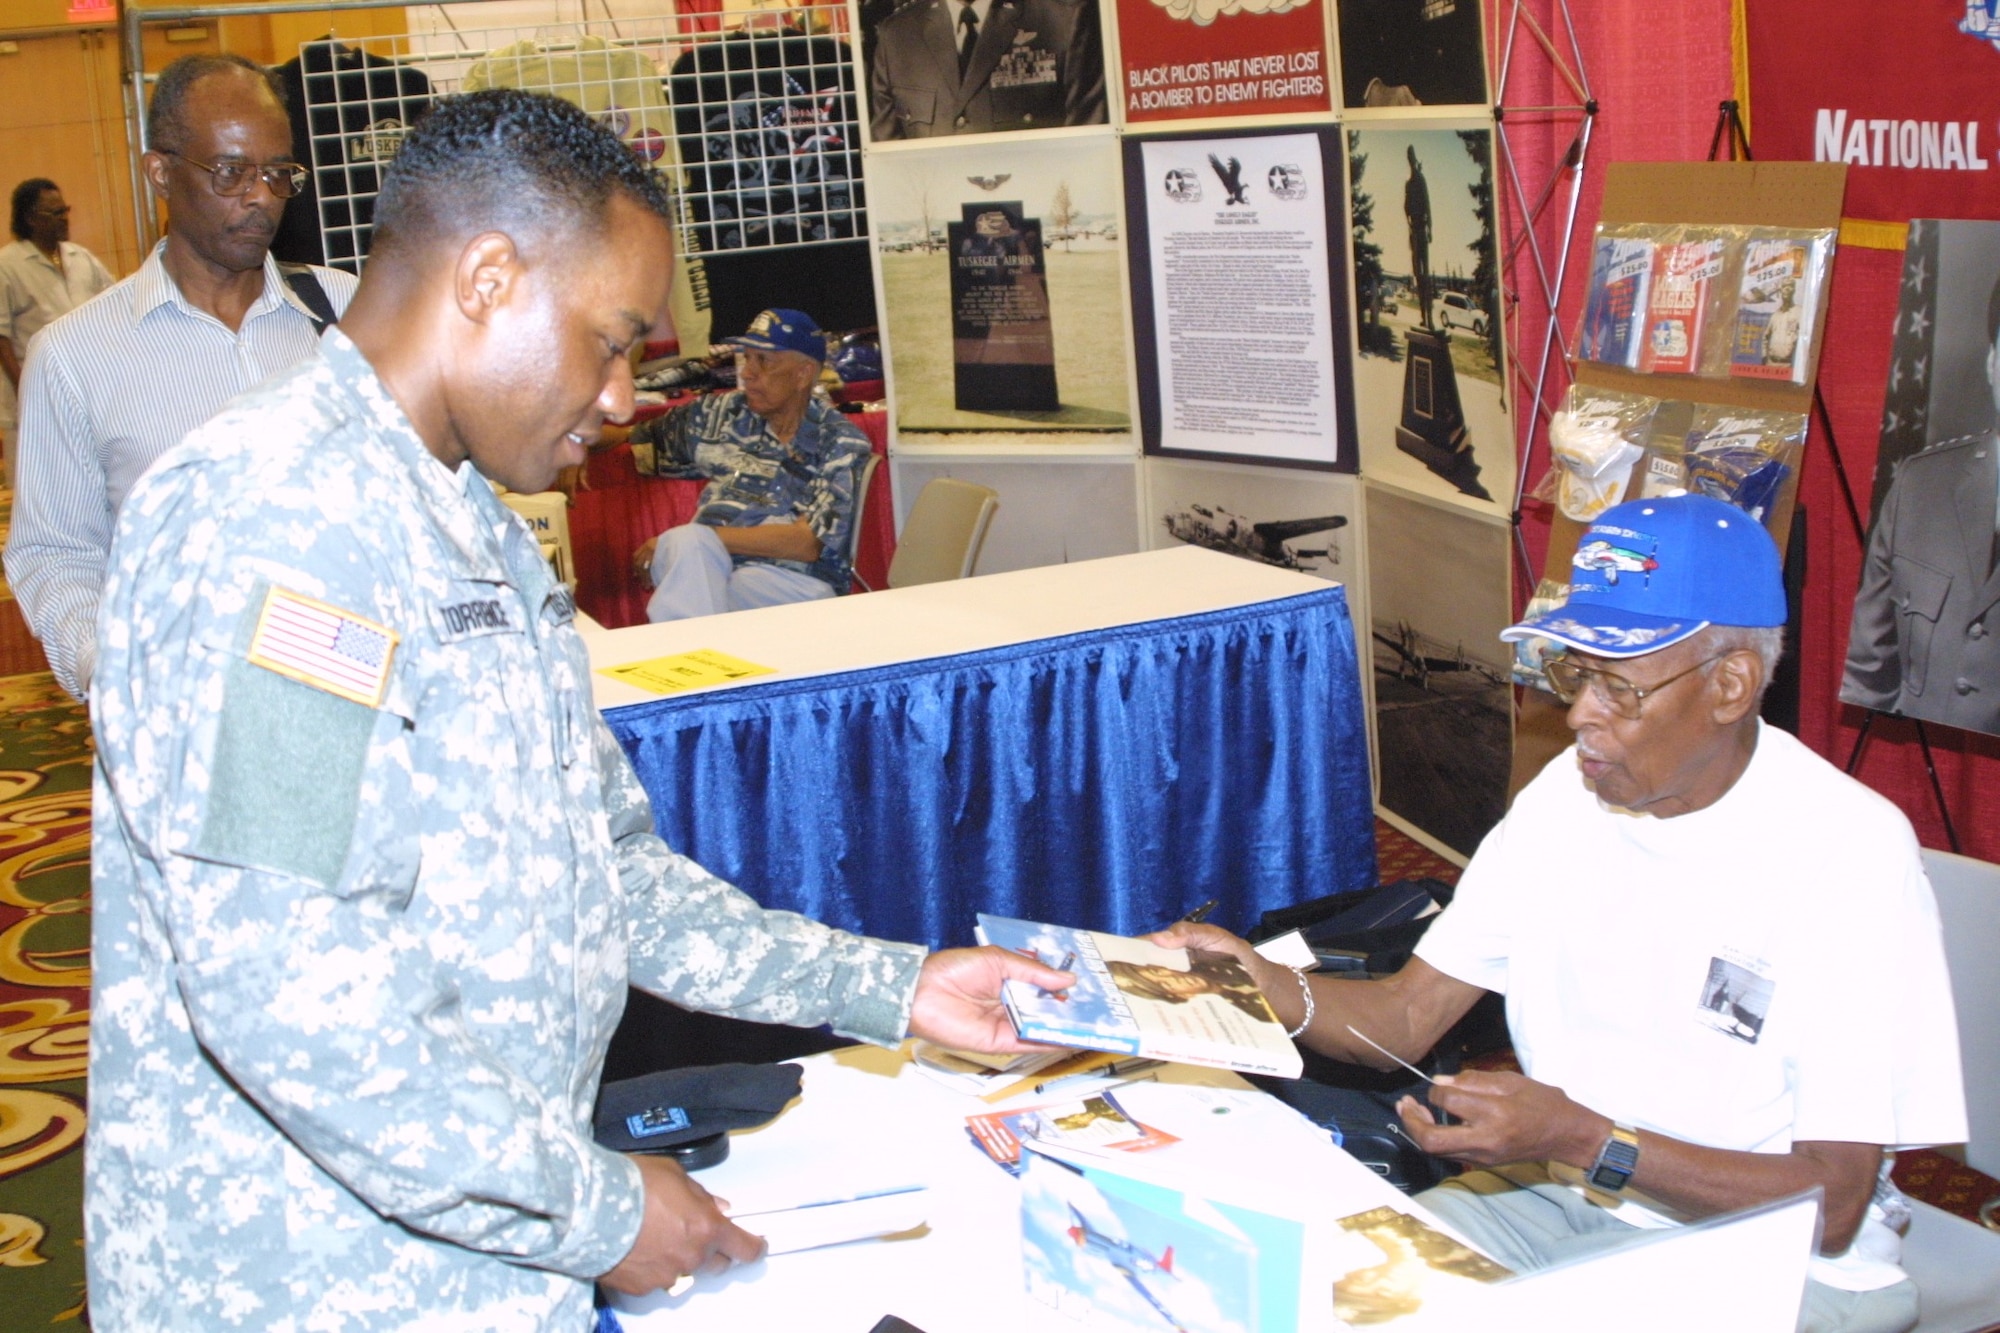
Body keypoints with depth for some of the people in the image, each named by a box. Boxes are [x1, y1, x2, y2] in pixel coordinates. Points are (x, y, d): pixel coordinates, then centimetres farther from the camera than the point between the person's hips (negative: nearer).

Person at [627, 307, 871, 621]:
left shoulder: (840, 442, 2)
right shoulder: (723, 413, 15)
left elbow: (809, 542, -10)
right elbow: (639, 440, 29)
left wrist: (704, 536, -15)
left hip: (795, 582, -3)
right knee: (687, 542, -32)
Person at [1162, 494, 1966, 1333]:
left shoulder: (1849, 852, -19)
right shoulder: (1566, 795, 1)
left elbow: (1830, 1207, -19)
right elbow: (1405, 1016, 1)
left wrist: (1586, 1141, -29)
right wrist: (1268, 988, -19)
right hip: (1557, 1197, 6)